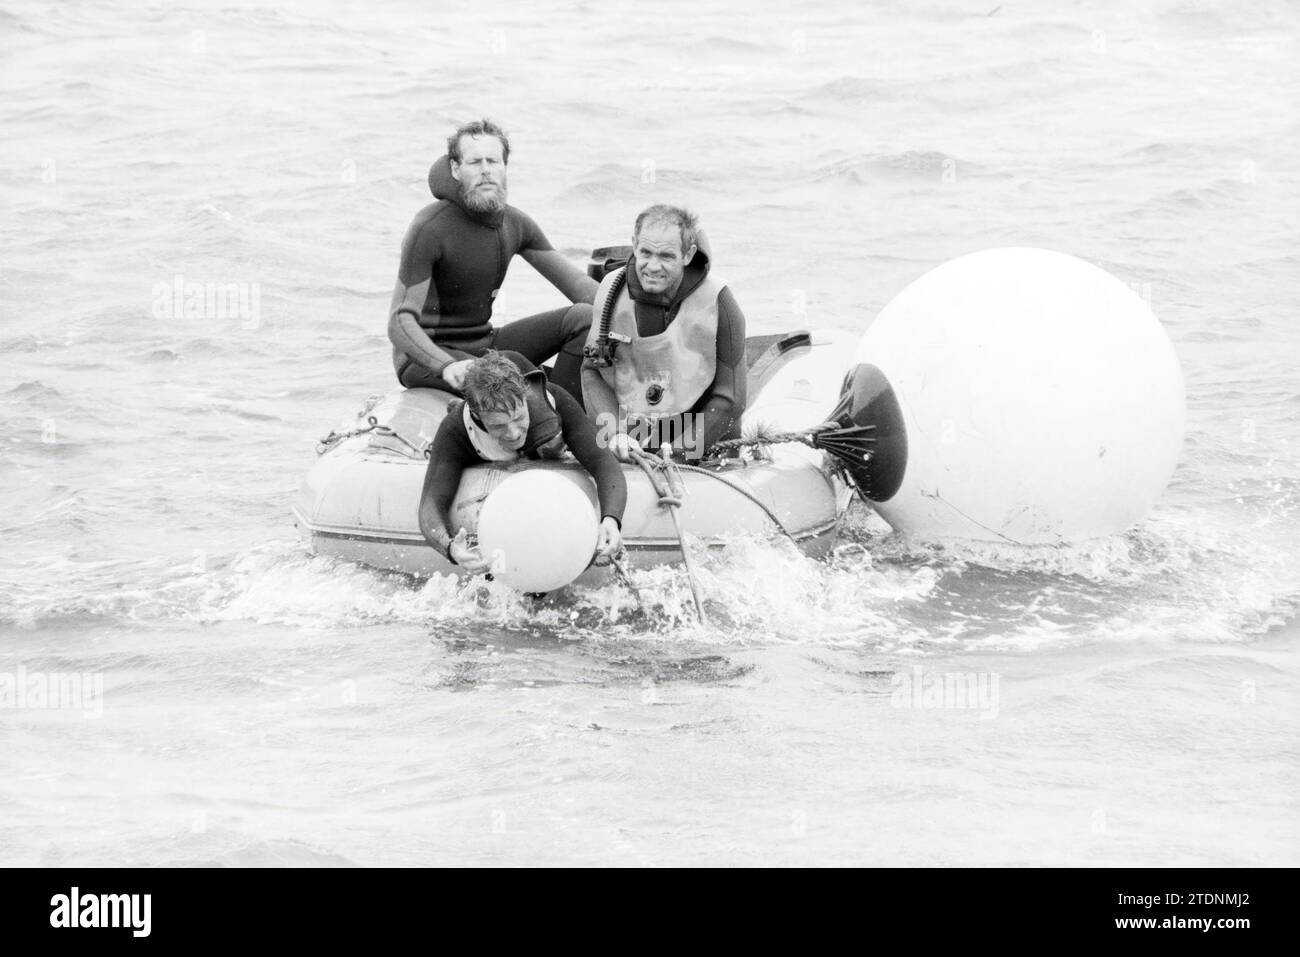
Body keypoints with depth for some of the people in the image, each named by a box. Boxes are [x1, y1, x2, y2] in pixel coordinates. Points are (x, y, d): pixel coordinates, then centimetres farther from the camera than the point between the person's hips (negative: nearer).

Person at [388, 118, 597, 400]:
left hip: (484, 343, 7)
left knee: (584, 318, -11)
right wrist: (446, 367, -41)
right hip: (427, 356, -7)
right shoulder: (429, 228, -18)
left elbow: (577, 284, 8)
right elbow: (400, 322, -23)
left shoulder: (515, 224, 3)